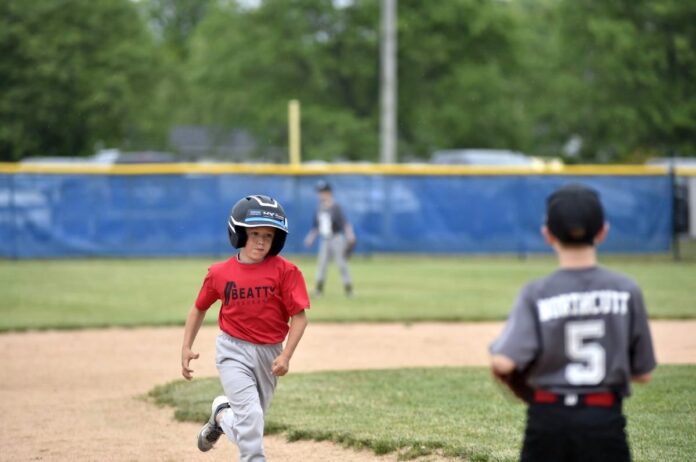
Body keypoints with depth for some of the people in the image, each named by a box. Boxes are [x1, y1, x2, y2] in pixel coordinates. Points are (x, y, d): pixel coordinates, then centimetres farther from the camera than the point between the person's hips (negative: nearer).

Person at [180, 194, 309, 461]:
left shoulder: (284, 271, -9)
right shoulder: (219, 273, -4)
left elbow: (299, 317, -9)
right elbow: (199, 309, 11)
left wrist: (286, 355, -19)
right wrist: (186, 347, 3)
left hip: (269, 354, 2)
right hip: (233, 351, -2)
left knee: (252, 421, 15)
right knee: (250, 416, -19)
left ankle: (221, 416, 47)